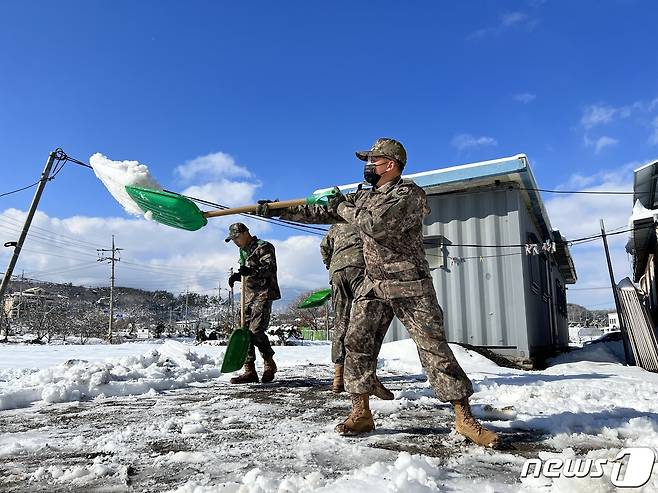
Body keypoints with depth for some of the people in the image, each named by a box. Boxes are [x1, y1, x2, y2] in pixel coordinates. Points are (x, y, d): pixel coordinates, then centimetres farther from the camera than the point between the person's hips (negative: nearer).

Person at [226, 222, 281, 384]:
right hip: (248, 295, 9)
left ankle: (269, 363, 6)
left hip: (263, 294, -8)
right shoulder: (243, 251, 21)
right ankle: (250, 371, 5)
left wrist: (252, 271, -32)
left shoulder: (263, 247, -5)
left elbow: (271, 267, -18)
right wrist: (237, 276, 7)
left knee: (256, 331, -16)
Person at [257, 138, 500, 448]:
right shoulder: (362, 196, 13)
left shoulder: (410, 194, -9)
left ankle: (464, 419, 2)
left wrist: (343, 207, -9)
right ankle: (361, 413, 9)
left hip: (411, 288, -6)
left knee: (434, 348, -6)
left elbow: (377, 223, -24)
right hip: (374, 286, 7)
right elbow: (319, 213, 16)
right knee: (356, 342, -1)